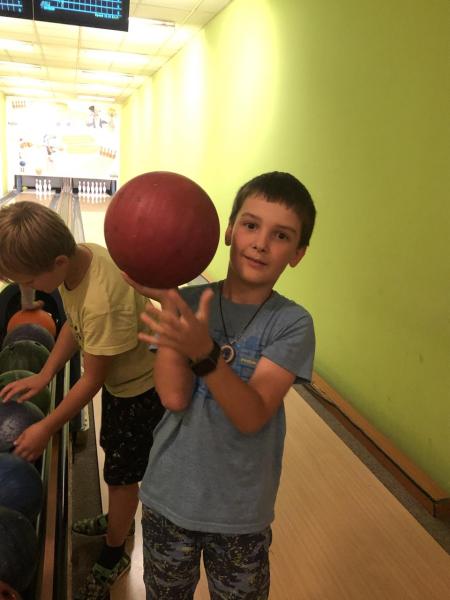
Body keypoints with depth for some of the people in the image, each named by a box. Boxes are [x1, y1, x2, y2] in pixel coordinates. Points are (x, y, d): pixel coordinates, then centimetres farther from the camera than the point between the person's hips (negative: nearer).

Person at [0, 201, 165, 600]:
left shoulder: (102, 302, -39)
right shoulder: (79, 255, -15)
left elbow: (91, 380, -25)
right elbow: (74, 324, 2)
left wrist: (46, 428, -12)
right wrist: (44, 376, -2)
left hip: (142, 391, -8)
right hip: (120, 379, 8)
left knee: (121, 475, 11)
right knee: (114, 454, 27)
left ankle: (113, 557, 36)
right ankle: (118, 519, 54)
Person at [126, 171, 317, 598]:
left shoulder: (292, 323, -15)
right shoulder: (190, 304, -10)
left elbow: (252, 417, -24)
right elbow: (174, 398, -20)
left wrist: (205, 352, -41)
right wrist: (167, 300, -25)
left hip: (240, 514, -1)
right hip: (169, 498, 2)